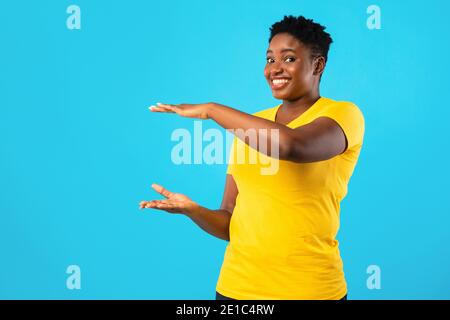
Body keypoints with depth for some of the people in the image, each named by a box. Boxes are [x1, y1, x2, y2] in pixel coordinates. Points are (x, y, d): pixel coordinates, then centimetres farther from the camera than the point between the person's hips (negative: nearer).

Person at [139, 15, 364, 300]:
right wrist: (192, 209, -13)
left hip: (310, 289, -4)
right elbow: (230, 224, 8)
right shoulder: (250, 126, 8)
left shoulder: (344, 114, -7)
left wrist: (212, 110, -17)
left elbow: (291, 145, -29)